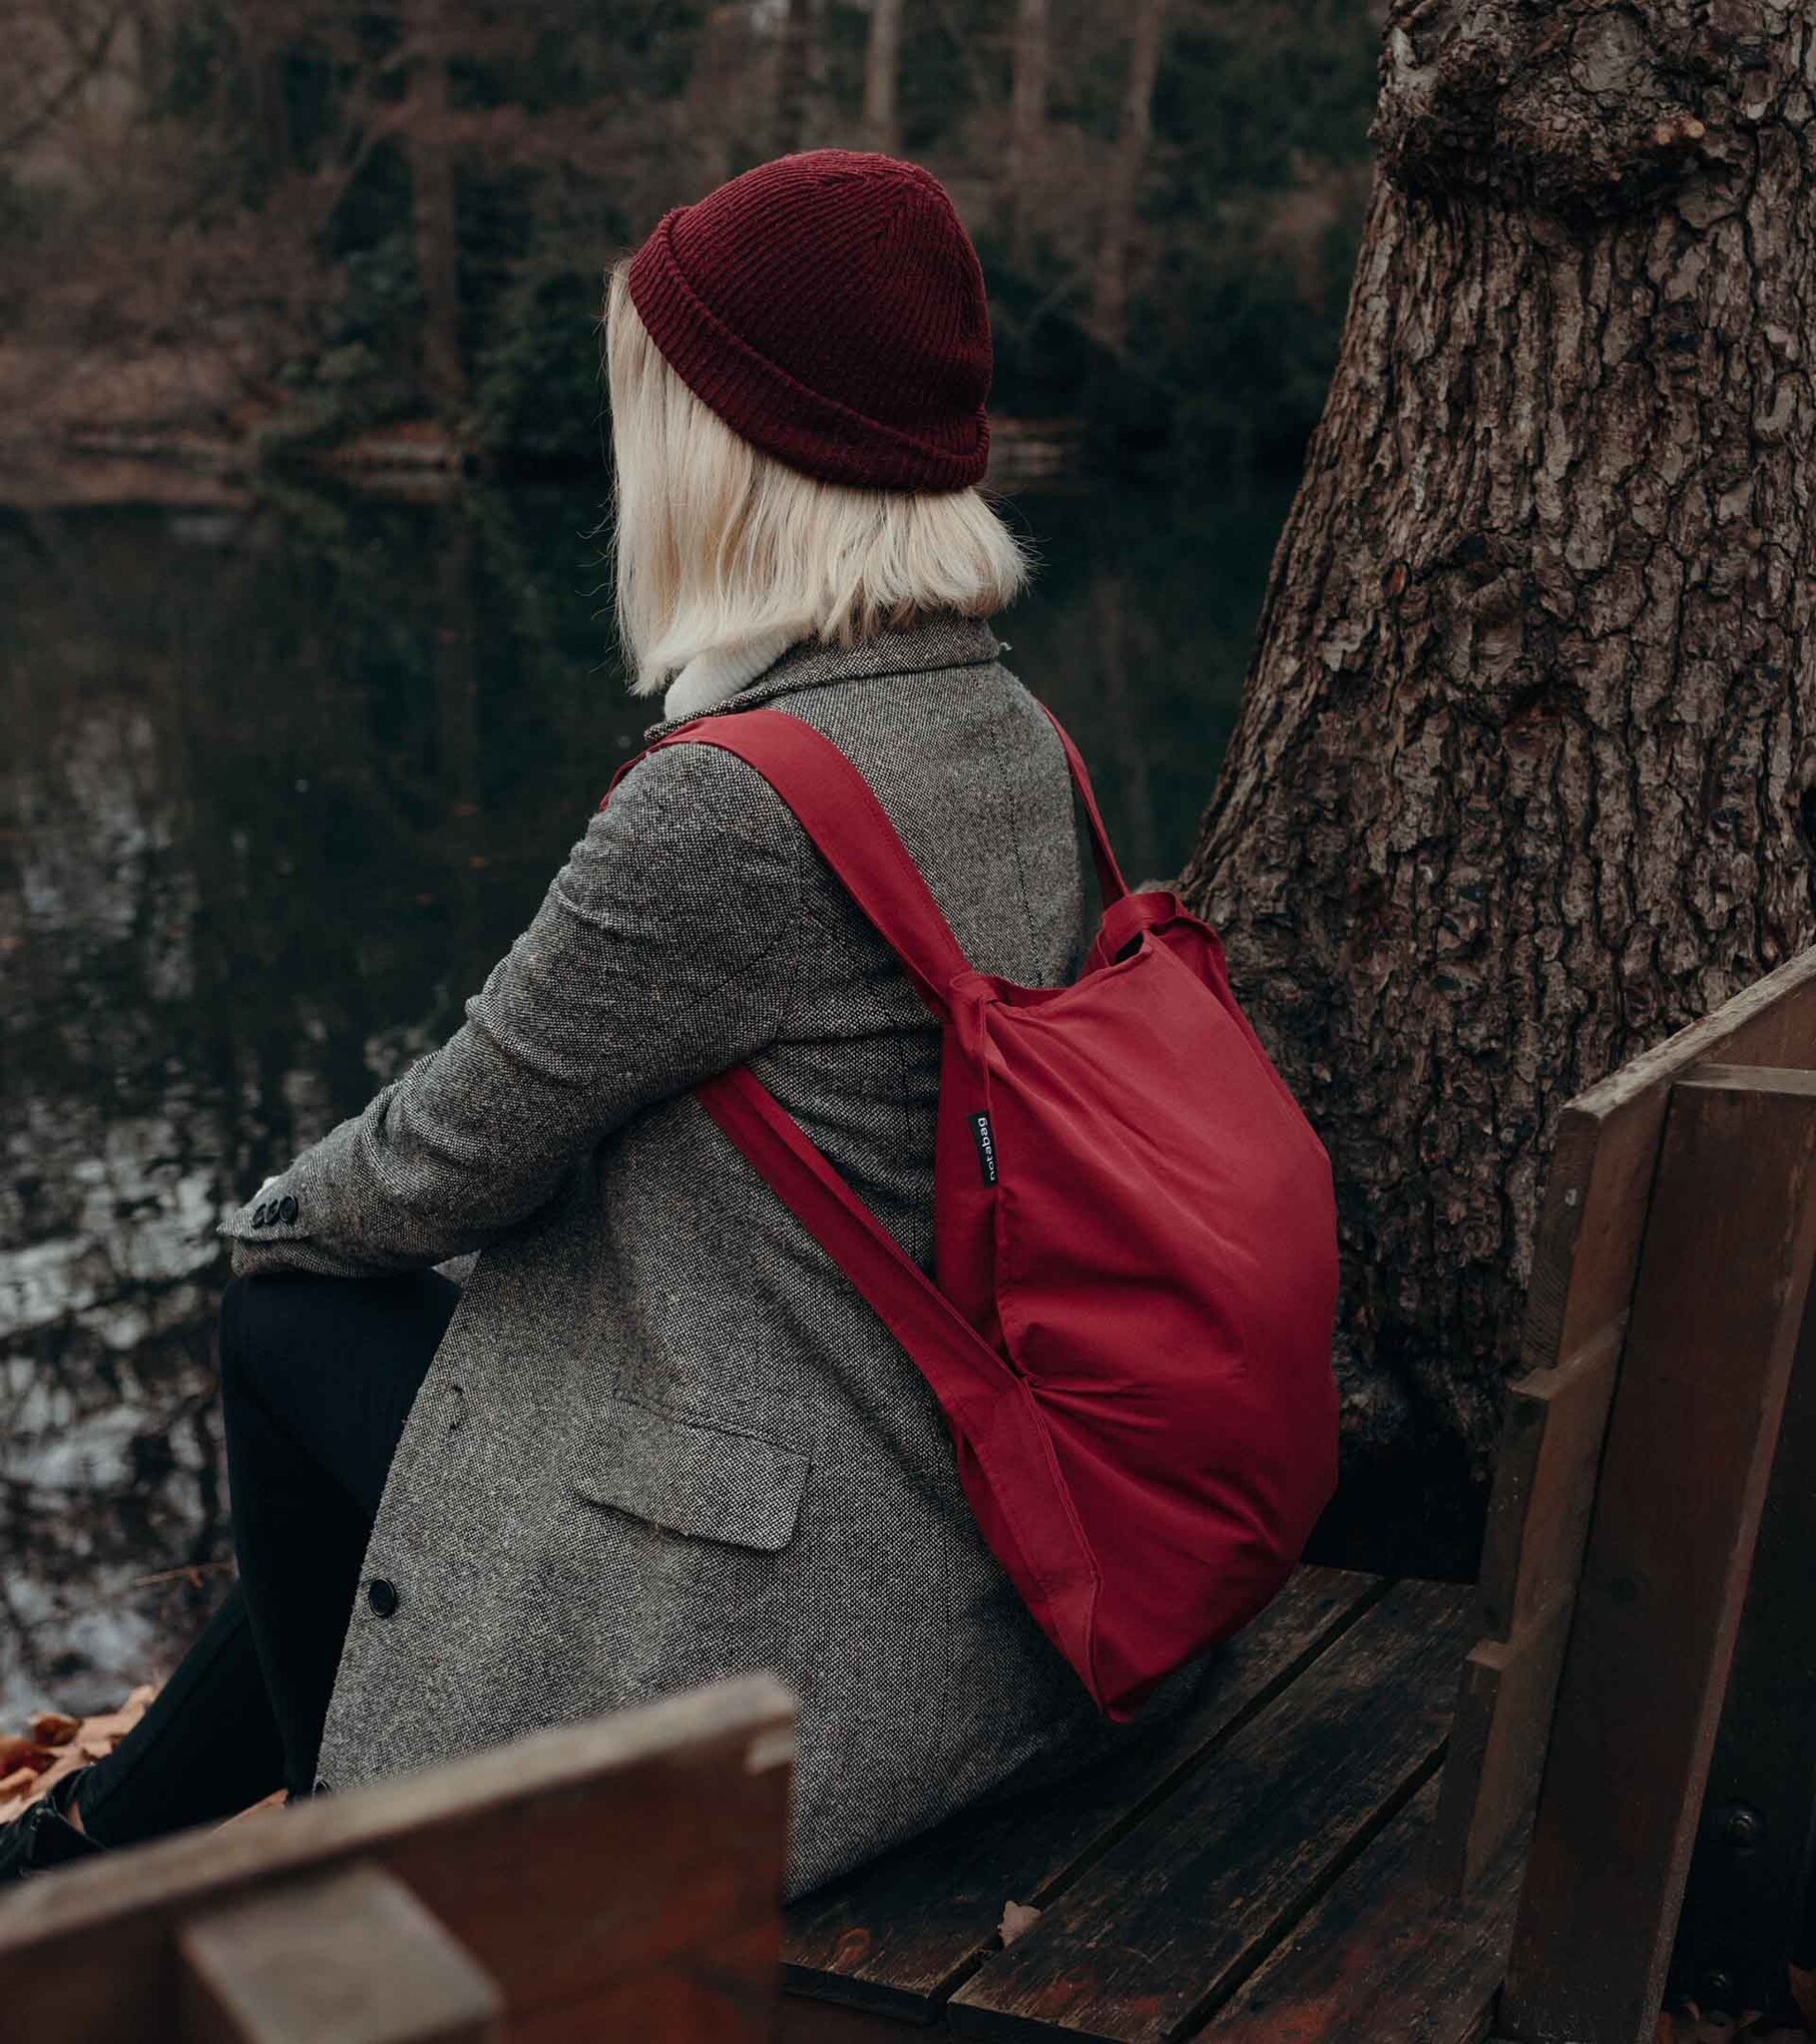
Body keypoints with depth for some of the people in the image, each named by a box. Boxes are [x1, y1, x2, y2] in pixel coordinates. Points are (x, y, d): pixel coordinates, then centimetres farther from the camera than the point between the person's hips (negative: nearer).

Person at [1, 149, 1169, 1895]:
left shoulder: (732, 803, -26)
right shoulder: (1012, 738, 2)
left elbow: (464, 1155, -13)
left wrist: (280, 1216, 9)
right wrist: (358, 1202, 14)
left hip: (795, 1627, -8)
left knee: (296, 1329, 11)